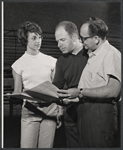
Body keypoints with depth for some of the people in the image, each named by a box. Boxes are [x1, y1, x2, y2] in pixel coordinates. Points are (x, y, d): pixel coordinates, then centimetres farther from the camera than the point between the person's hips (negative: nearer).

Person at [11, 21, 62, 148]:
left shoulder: (51, 61, 5)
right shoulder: (18, 64, 4)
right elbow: (17, 92, 7)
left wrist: (60, 110, -3)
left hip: (50, 109, 1)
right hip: (29, 110, -1)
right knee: (27, 146, -5)